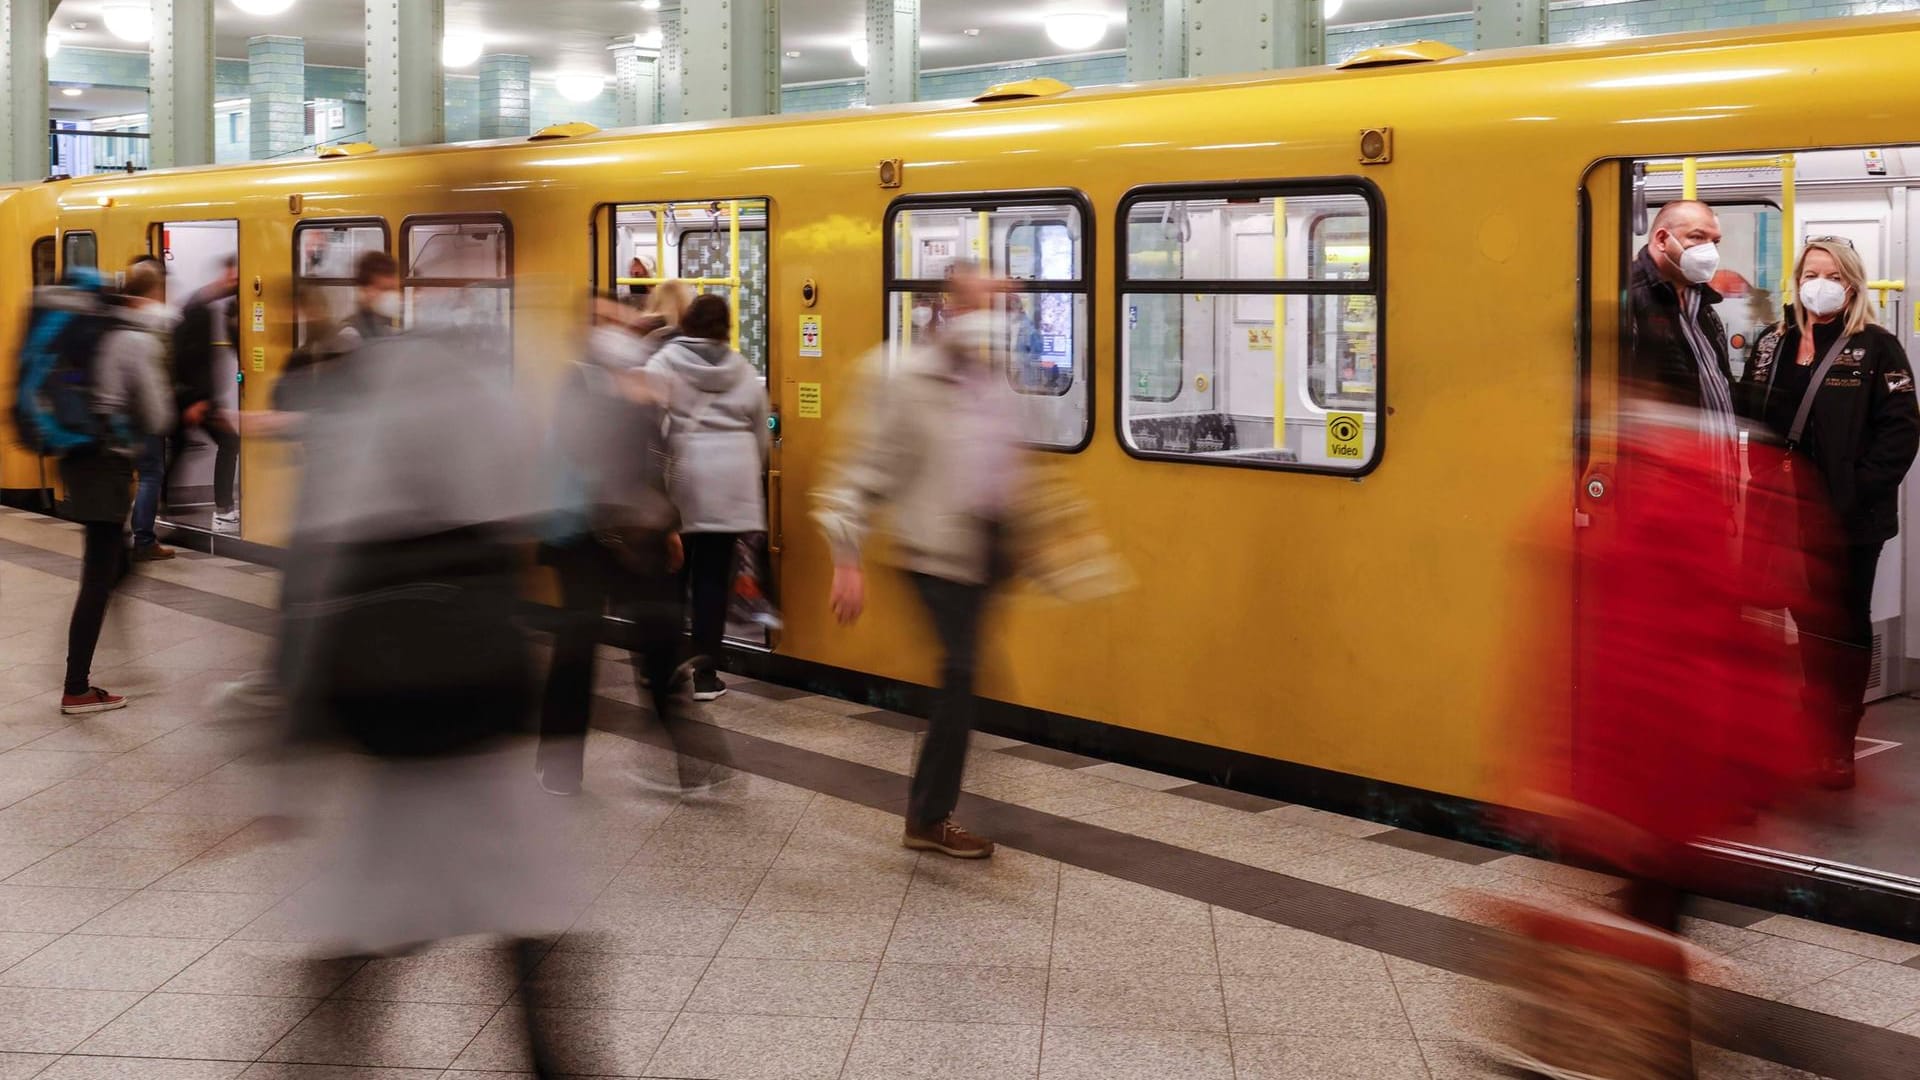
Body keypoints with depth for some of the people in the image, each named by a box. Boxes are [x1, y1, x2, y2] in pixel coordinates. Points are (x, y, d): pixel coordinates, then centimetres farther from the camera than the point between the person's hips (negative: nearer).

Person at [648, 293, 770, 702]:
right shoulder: (744, 371, 8)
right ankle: (705, 672, 3)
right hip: (730, 481, 2)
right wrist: (750, 475, 28)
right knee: (714, 577, 4)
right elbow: (762, 435, 14)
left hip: (681, 475, -2)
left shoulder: (663, 363, -4)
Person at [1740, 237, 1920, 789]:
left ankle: (1839, 743, 13)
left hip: (1848, 519, -4)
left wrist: (1857, 492, -18)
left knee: (1843, 628, 5)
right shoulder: (1771, 344, 10)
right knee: (1808, 622, 11)